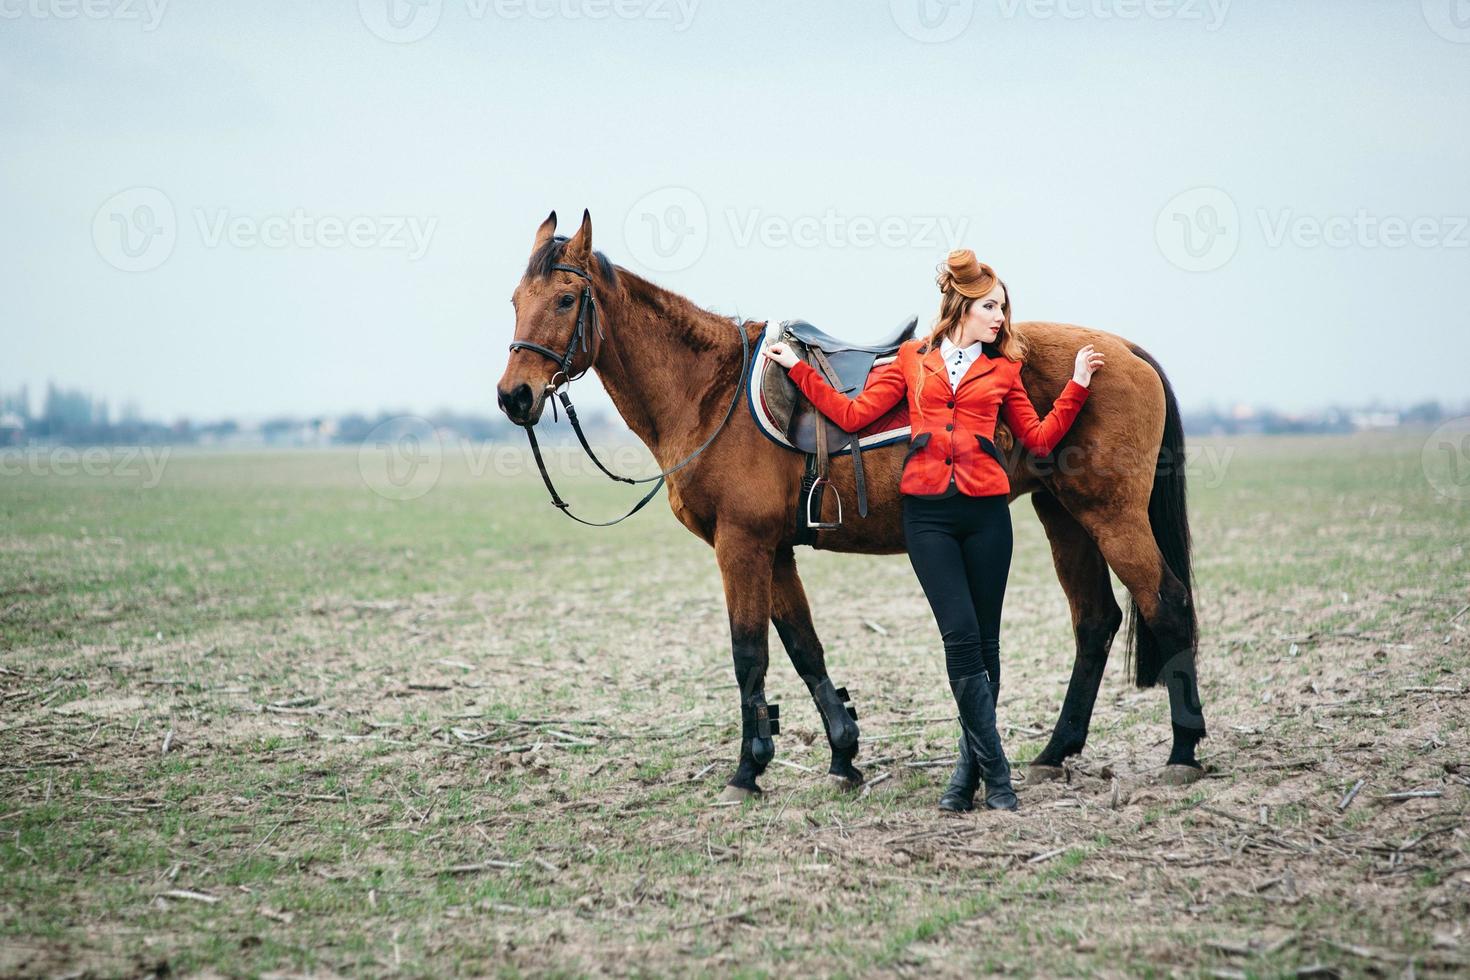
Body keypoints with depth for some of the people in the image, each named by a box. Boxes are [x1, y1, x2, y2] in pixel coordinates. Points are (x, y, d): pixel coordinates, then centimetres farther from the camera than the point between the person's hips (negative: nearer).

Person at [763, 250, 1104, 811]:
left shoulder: (1002, 370, 13)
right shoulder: (911, 361, 11)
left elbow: (1039, 439, 14)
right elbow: (853, 415, 10)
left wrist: (1077, 386, 7)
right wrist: (799, 370, 9)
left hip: (985, 511, 2)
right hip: (928, 512, -2)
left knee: (984, 642, 4)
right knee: (962, 638, -10)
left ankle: (970, 771, 15)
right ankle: (996, 776, -3)